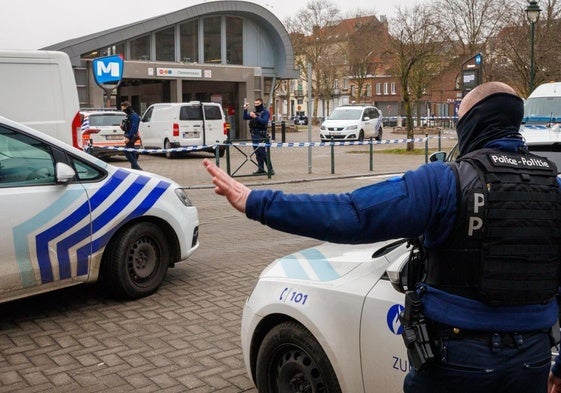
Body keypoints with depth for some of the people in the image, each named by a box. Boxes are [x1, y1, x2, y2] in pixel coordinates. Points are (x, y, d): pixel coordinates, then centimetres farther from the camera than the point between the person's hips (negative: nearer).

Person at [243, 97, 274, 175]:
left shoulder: (265, 112, -3)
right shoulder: (254, 112, 16)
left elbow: (264, 121, -18)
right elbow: (245, 118, 10)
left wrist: (255, 117, -27)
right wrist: (245, 109, -3)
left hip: (261, 135, -7)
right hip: (254, 134, 7)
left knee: (262, 152, -12)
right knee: (257, 153, 9)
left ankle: (270, 169, -9)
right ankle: (261, 169, 14)